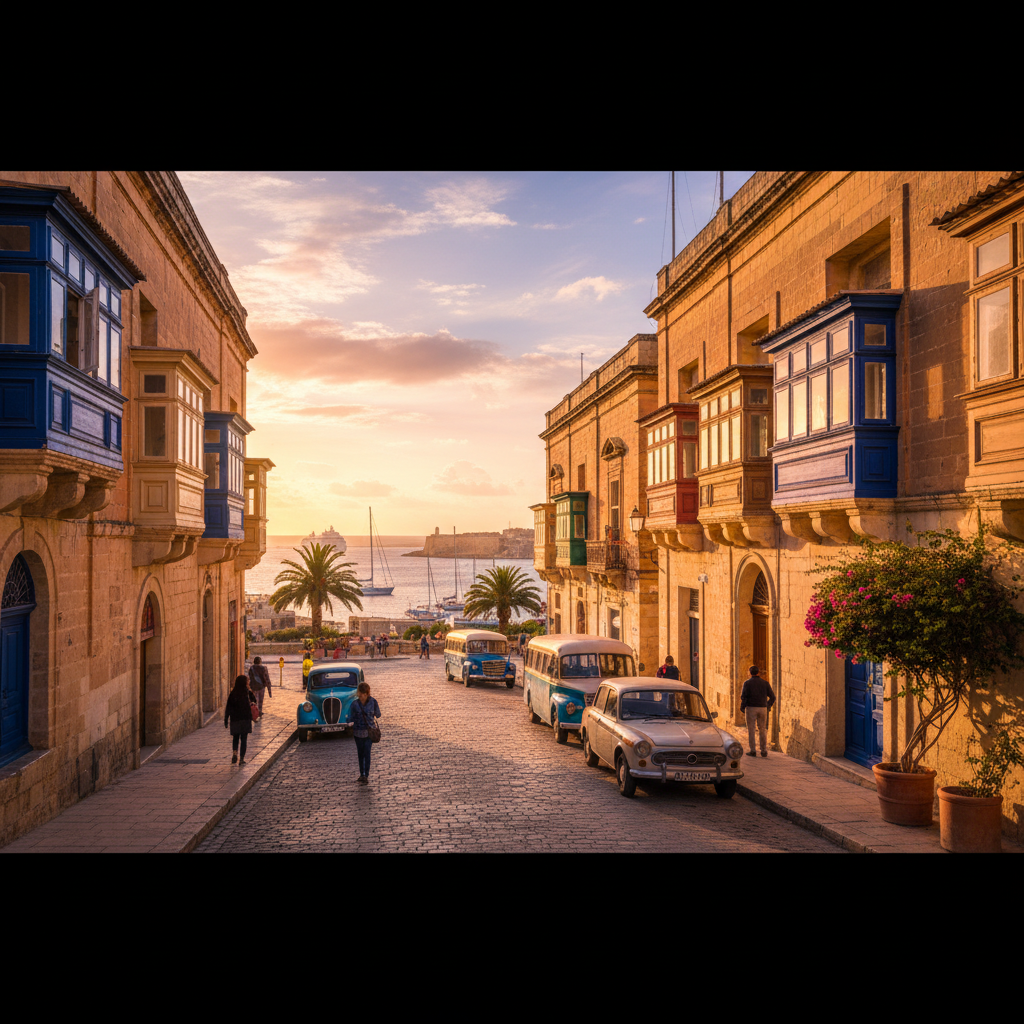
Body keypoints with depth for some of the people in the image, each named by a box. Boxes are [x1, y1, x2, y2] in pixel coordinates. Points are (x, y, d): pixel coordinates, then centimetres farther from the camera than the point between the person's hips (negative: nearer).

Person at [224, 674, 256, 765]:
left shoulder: (232, 693, -5)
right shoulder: (248, 692, -7)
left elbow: (228, 708, -4)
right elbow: (254, 700, 12)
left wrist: (226, 720, 1)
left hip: (235, 719, 1)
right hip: (246, 719, -1)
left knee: (235, 738, 19)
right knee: (244, 739, 6)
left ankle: (234, 753, -1)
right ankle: (242, 759, 1)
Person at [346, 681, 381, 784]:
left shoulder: (373, 701, -8)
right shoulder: (355, 704, -6)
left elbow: (378, 715, 4)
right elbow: (351, 719, -4)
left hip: (369, 730, -2)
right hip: (358, 731, 2)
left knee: (366, 753, -10)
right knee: (360, 753, 11)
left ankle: (366, 775, -6)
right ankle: (362, 775, 25)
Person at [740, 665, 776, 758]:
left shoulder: (747, 683, -3)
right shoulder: (765, 683, 6)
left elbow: (743, 696, -14)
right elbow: (772, 697, 4)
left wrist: (742, 708, 0)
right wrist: (768, 706, 20)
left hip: (751, 708, -3)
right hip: (762, 709, 3)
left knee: (750, 730, 6)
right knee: (762, 730, 10)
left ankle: (753, 750, 2)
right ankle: (764, 751, 3)